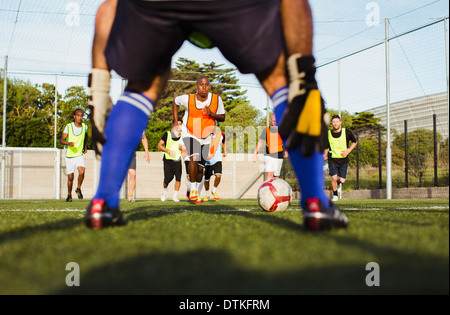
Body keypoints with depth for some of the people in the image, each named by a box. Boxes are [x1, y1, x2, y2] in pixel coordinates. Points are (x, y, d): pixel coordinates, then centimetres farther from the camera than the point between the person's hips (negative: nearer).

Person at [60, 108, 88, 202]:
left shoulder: (85, 127, 1)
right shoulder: (68, 126, -8)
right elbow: (61, 140, -15)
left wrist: (85, 147, 26)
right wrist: (68, 143, -34)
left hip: (80, 155, 1)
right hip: (69, 156, -1)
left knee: (82, 171, -23)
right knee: (70, 177, 4)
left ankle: (78, 189, 1)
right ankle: (69, 195, 26)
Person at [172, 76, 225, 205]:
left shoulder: (217, 99, -14)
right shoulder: (188, 99, -17)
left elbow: (222, 117, -3)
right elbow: (175, 101, 5)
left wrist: (212, 114, -24)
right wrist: (175, 120, 1)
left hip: (206, 137, 3)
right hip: (190, 133, -3)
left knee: (201, 167, 9)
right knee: (194, 157, -27)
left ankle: (196, 191, 32)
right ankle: (192, 190, -15)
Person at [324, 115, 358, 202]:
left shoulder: (347, 132, -5)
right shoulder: (328, 134, -1)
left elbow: (355, 142, 9)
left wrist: (348, 151, -5)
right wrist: (325, 155, 1)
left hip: (343, 160, 0)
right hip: (332, 159, 0)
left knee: (342, 180, -2)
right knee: (334, 178, -15)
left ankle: (339, 182, 37)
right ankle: (335, 195, 6)